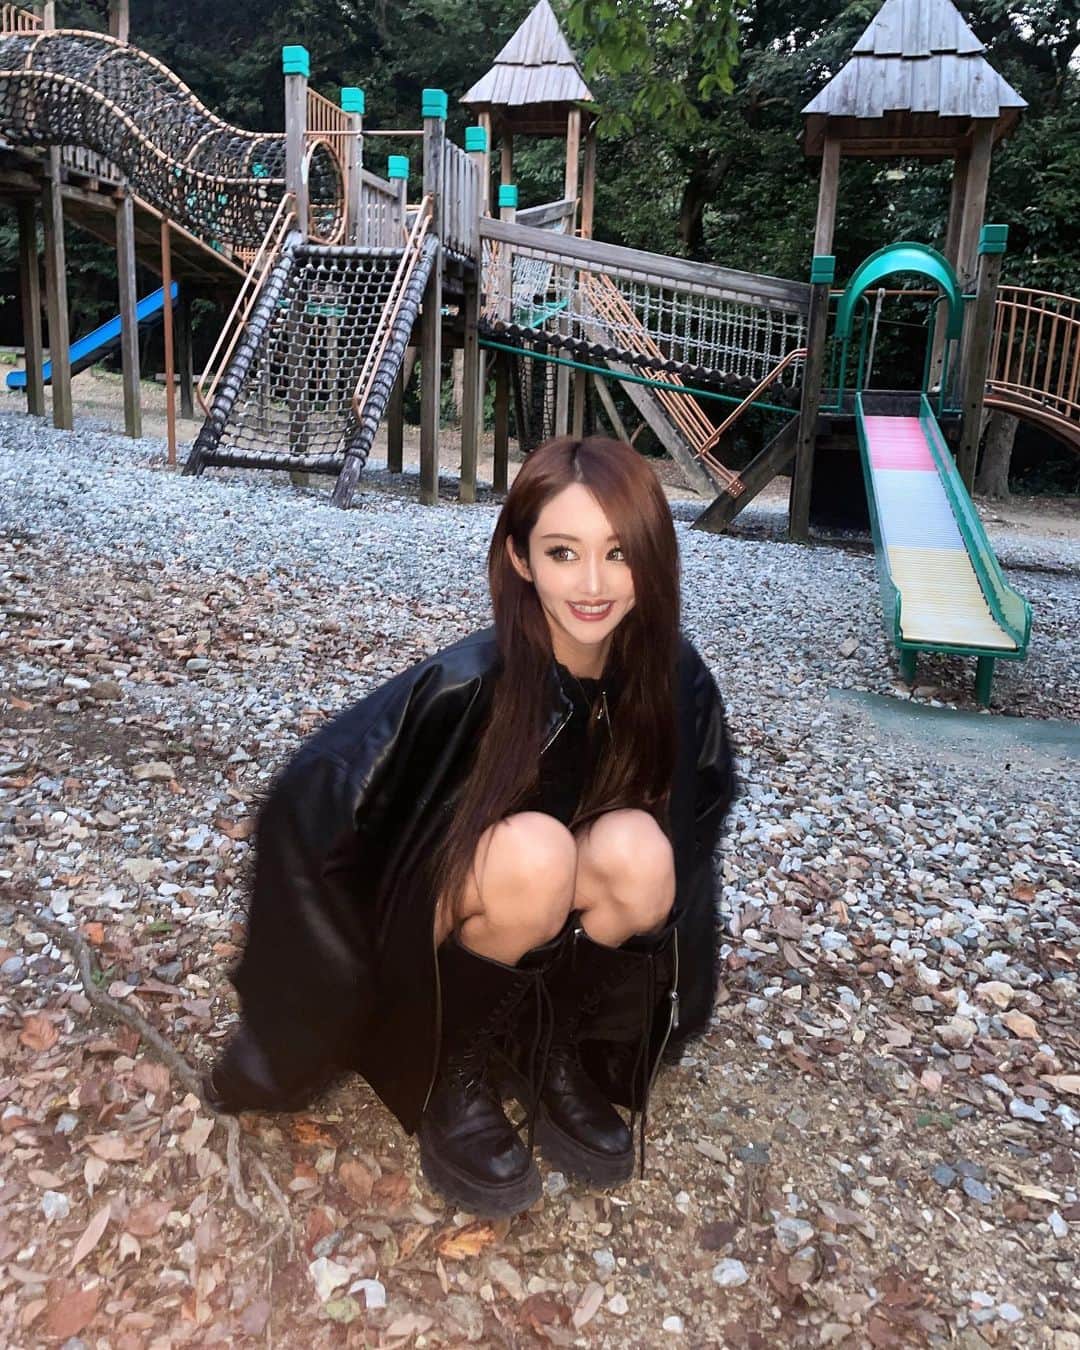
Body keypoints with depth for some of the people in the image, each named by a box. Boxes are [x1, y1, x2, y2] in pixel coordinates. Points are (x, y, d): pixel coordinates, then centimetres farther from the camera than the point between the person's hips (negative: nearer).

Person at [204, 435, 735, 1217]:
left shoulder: (674, 680, -17)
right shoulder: (468, 686, -30)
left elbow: (700, 813, 3)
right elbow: (307, 808, -23)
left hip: (566, 948, 4)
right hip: (439, 937, -3)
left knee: (637, 849, -28)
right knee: (532, 851, -34)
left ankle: (554, 1053, -4)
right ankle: (453, 1068, -9)